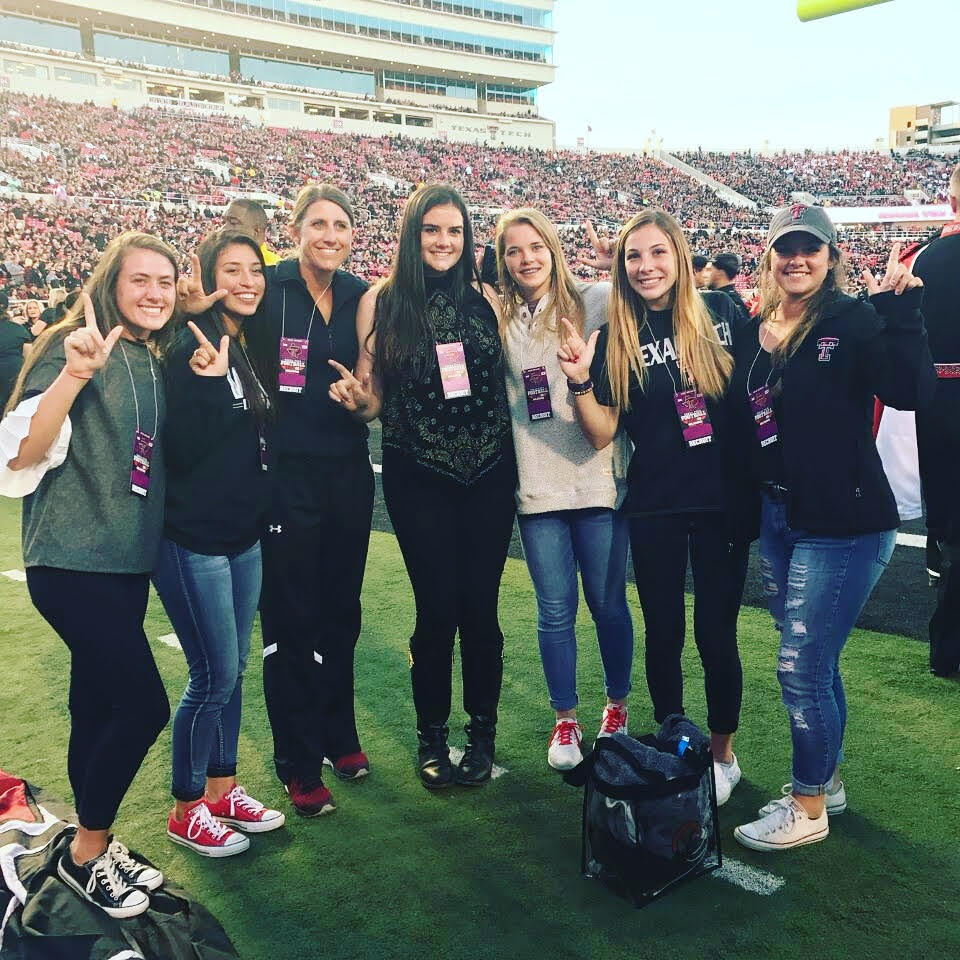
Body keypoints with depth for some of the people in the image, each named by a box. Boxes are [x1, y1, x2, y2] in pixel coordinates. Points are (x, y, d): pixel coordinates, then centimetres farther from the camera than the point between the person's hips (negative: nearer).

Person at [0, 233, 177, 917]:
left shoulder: (155, 364, 12)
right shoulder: (71, 347, -8)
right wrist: (74, 374, -31)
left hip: (129, 559, 7)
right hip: (71, 560, -7)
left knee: (98, 707, 14)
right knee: (145, 704, -9)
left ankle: (96, 845, 28)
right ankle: (85, 854, 11)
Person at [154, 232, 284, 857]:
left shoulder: (253, 350, 10)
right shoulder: (192, 350, -14)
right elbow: (181, 450, -22)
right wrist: (206, 382, -30)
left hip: (244, 534, 8)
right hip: (194, 539, -8)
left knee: (233, 670, 15)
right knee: (214, 676, 0)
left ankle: (222, 790, 31)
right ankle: (187, 811, 18)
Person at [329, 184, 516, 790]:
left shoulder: (487, 299, 5)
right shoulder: (381, 303, 0)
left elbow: (511, 382, 12)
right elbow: (373, 400, 2)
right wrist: (356, 400, -19)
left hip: (489, 472, 2)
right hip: (418, 477, -1)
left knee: (481, 608, 6)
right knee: (438, 609, 2)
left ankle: (483, 733, 26)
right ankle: (432, 736, 24)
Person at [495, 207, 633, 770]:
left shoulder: (591, 304, 1)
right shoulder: (499, 321, 8)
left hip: (599, 479, -2)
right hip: (536, 486, 2)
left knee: (608, 603, 10)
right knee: (556, 611, 9)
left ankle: (617, 707, 31)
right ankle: (566, 719, 26)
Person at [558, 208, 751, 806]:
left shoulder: (720, 313, -3)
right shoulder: (616, 340, -1)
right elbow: (602, 435, -5)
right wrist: (580, 380, -19)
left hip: (723, 499, -1)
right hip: (654, 508, 1)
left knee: (717, 635, 6)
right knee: (664, 636, 11)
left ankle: (723, 755, 28)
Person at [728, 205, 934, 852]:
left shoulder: (854, 322, -10)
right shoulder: (755, 332, 8)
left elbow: (911, 392, -24)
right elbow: (739, 421, 13)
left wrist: (899, 311, -28)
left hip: (844, 526, -6)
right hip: (776, 519, 6)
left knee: (802, 668, -1)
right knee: (815, 664, 18)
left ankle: (808, 808, 18)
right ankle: (826, 781, 36)